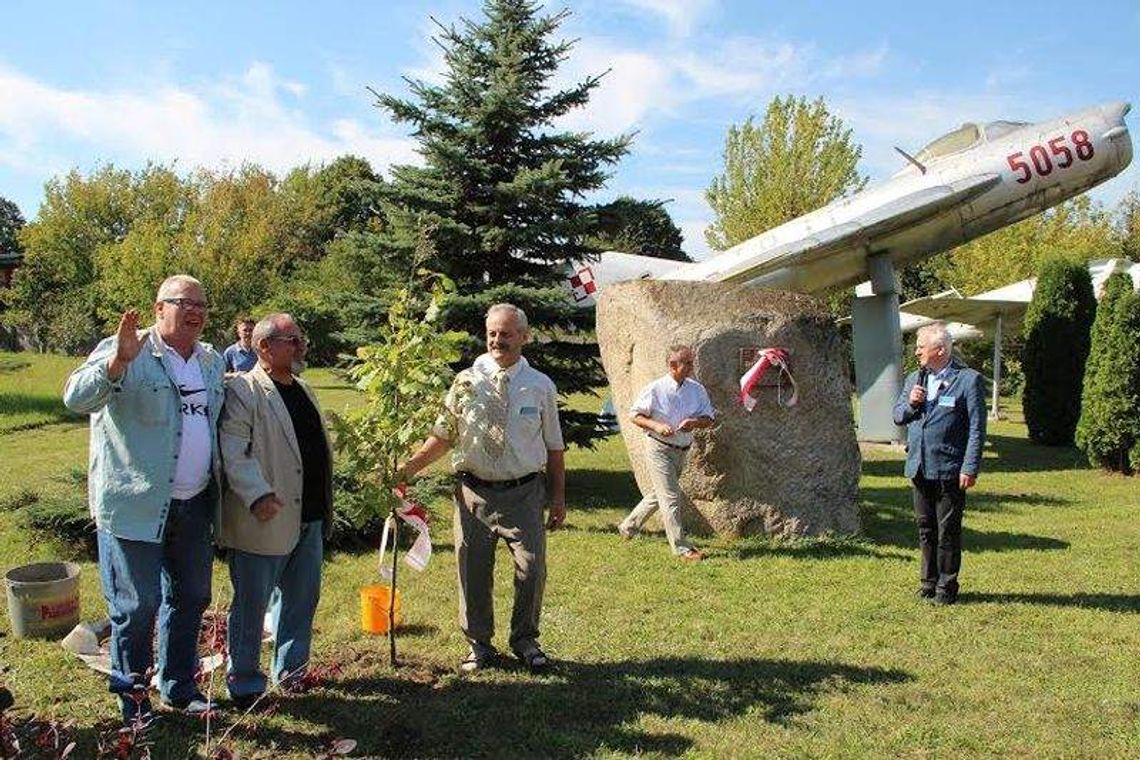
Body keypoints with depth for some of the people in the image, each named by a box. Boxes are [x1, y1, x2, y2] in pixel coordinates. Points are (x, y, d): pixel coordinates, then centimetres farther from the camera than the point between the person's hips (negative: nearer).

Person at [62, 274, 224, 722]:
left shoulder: (212, 362, 11)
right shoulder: (123, 353, -10)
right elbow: (76, 399, -24)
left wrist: (218, 489, 16)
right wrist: (118, 361, -41)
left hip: (195, 505, 7)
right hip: (135, 505, -6)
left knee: (191, 598, 16)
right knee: (137, 606, 3)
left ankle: (179, 688, 34)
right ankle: (130, 699, 24)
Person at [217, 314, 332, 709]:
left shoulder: (303, 390, 16)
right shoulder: (242, 391, -11)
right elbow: (233, 450, -20)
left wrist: (325, 506, 19)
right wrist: (257, 495, -30)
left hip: (310, 519, 8)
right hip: (266, 521, -8)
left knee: (302, 599, 17)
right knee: (251, 605, 5)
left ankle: (291, 669, 33)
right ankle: (244, 684, 19)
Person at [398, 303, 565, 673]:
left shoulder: (541, 386, 2)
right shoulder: (466, 382, 0)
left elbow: (554, 447, 7)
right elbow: (443, 435, 3)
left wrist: (558, 496, 6)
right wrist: (408, 468, -7)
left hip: (524, 493, 0)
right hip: (474, 492, 0)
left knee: (531, 569, 4)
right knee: (473, 572, 9)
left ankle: (525, 640, 28)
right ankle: (479, 644, 29)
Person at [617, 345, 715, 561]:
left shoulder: (697, 390, 0)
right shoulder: (655, 389, -13)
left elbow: (708, 418, 5)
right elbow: (635, 415, -6)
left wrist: (695, 423, -17)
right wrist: (656, 426, -22)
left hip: (682, 450, 6)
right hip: (659, 448, -6)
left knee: (658, 494, 19)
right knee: (670, 499, -6)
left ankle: (628, 526, 38)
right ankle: (681, 547, 0)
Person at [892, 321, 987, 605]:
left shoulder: (968, 380, -7)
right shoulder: (914, 379, 13)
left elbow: (976, 429, -9)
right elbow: (898, 417, 16)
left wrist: (970, 468, -14)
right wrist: (910, 404, -6)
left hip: (950, 470, -6)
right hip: (920, 468, 6)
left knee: (948, 530, 3)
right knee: (925, 528, 13)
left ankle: (947, 586, 14)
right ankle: (929, 581, 25)